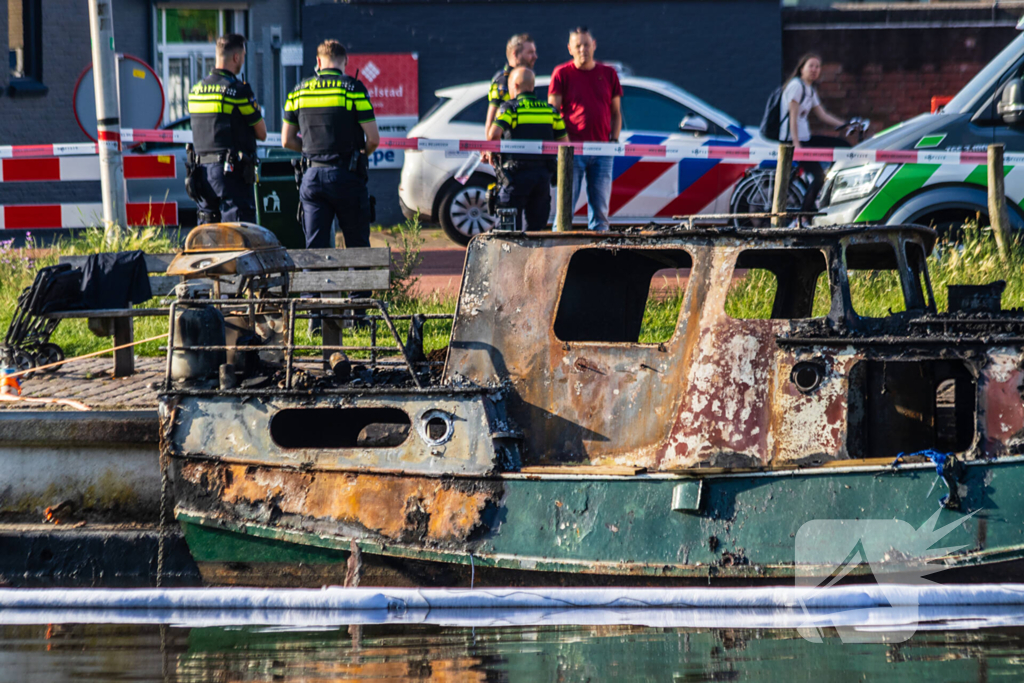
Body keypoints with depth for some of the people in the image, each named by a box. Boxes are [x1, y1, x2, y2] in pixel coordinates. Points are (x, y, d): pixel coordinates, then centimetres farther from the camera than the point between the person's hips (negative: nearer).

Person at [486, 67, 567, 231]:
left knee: (511, 226, 0)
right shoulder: (550, 109, 13)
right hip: (543, 174, 4)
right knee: (537, 226, 9)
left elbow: (493, 134, -16)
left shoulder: (510, 107, -2)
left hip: (517, 173, -4)